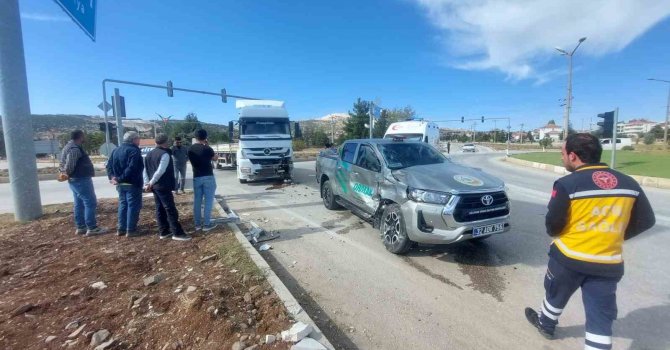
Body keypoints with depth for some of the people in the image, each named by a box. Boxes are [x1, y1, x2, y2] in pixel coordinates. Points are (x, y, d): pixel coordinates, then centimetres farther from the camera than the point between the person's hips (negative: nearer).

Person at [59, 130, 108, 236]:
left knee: (79, 204, 14)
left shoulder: (69, 147, 17)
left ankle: (80, 227, 20)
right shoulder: (75, 149, -18)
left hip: (75, 180, 11)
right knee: (90, 203, -8)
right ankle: (92, 228, -7)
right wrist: (68, 174, -6)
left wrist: (63, 172, 12)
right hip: (81, 180, -11)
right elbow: (69, 165, -24)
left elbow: (63, 163, 23)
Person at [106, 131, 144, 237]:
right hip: (132, 183, -8)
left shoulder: (116, 150, 15)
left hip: (121, 184, 9)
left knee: (123, 205, 17)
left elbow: (109, 165, 11)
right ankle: (130, 230, 2)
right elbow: (131, 168, -25)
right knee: (133, 206, -1)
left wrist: (112, 177, 1)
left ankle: (121, 228, 21)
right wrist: (121, 179, -20)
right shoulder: (134, 150, -14)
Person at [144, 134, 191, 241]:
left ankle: (163, 232, 18)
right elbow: (160, 171, -21)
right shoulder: (165, 154, -14)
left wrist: (147, 183, 8)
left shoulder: (149, 154, 15)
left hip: (154, 186, 9)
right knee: (171, 209, -6)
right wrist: (151, 183, -12)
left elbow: (145, 170, 13)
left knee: (160, 209, 13)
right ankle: (177, 233, -4)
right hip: (163, 186, -9)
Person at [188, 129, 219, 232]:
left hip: (196, 177, 5)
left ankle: (198, 224, 18)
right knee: (208, 201, 1)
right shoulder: (207, 149, -13)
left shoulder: (190, 149, 4)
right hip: (208, 177, -5)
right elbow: (215, 158, 5)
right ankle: (207, 225, 4)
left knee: (197, 201, 11)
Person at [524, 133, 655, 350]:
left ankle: (545, 324, 47)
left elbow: (553, 224, -16)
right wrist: (614, 236, 17)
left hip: (569, 258, -3)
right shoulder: (628, 183, 1)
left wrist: (555, 233, 6)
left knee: (556, 295, 23)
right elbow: (646, 220, 8)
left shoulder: (567, 184, -18)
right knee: (601, 316, 13)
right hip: (609, 264, 3)